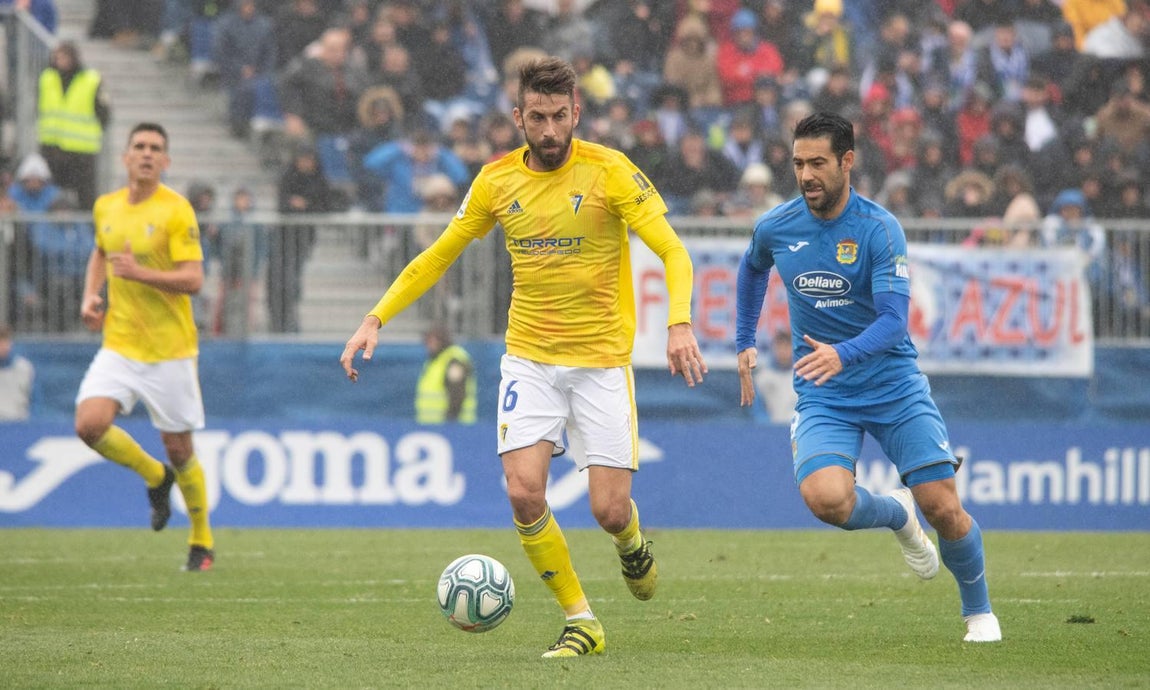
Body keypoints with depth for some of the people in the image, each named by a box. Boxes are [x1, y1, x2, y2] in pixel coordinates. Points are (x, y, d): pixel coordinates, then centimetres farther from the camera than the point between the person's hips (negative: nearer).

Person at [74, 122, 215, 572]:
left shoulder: (176, 211, -10)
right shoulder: (106, 207, 7)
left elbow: (193, 280, -16)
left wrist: (140, 273, -27)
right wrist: (91, 296, 11)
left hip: (169, 349, -4)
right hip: (119, 345, 4)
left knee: (178, 449, 2)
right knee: (90, 424, -17)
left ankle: (202, 543, 23)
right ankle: (155, 476, 12)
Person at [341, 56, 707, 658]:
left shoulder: (610, 172, -10)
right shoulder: (497, 181, 1)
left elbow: (672, 252, -12)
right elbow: (437, 257, 12)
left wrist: (679, 323, -30)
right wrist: (376, 319, 3)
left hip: (601, 360, -2)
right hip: (528, 359, 2)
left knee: (609, 510, -6)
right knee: (524, 493, -15)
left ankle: (631, 544, 34)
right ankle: (581, 622, 2)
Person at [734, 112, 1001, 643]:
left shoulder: (880, 229, -14)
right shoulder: (775, 228, -2)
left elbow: (893, 320, -22)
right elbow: (752, 268, 23)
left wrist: (843, 354, -40)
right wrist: (744, 343, 23)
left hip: (894, 384, -2)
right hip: (823, 398, 2)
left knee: (943, 508, -8)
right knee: (825, 498, -26)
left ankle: (978, 611, 20)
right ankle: (896, 515, 10)